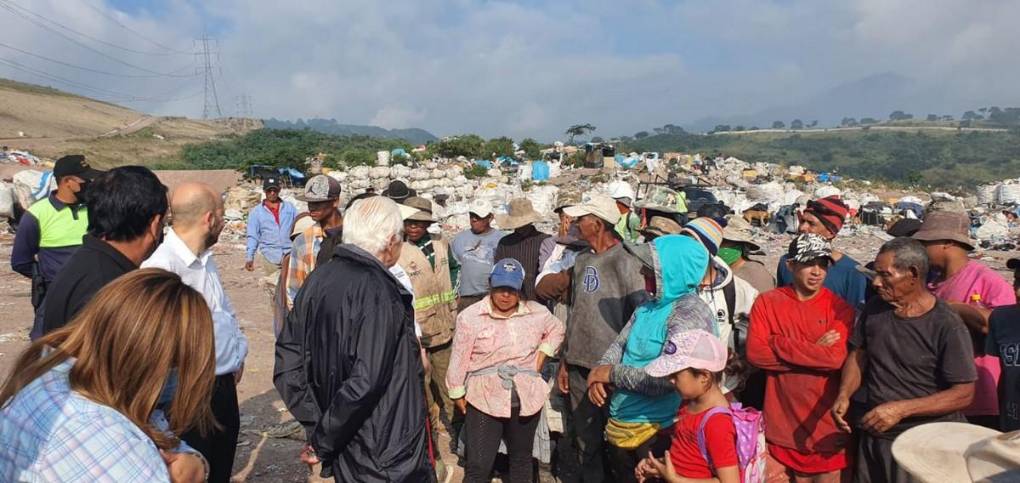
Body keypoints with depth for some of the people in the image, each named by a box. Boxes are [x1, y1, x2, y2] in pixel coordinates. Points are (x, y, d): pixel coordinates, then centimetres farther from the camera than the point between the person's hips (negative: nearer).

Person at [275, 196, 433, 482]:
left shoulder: (318, 279, -2)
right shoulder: (379, 292, -23)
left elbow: (287, 360, 3)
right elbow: (366, 381, -28)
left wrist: (317, 424, 3)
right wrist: (323, 442, -15)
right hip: (389, 452, -6)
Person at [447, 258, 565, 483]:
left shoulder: (537, 312, -2)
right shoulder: (470, 317, -12)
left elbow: (556, 330, 19)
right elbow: (459, 360, -5)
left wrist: (542, 355, 6)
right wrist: (458, 395, 1)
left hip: (526, 399, 3)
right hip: (484, 399, -3)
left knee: (522, 458, 21)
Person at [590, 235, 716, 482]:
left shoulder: (691, 313, -20)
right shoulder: (648, 306, 8)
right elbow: (619, 344, 8)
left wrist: (612, 374, -16)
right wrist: (599, 374, -12)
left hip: (655, 433, -8)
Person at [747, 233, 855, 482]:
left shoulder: (840, 308, -4)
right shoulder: (767, 302, -1)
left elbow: (836, 357, -18)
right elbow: (755, 353, -12)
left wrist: (778, 344, -14)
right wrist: (814, 353, -12)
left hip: (826, 423, 0)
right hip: (783, 422, 1)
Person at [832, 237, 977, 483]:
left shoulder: (947, 325, -15)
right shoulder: (874, 309, 1)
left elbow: (964, 394, -15)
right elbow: (859, 355, 10)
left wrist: (901, 410, -22)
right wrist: (844, 395, -7)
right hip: (872, 436, 5)